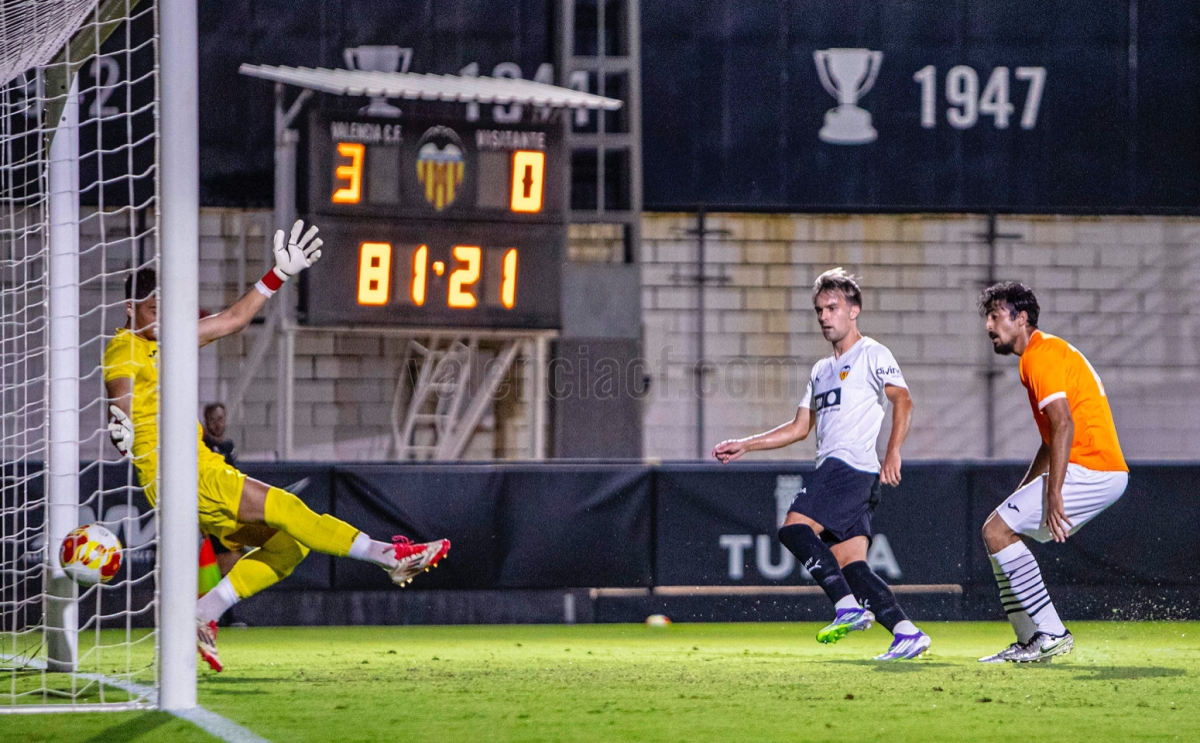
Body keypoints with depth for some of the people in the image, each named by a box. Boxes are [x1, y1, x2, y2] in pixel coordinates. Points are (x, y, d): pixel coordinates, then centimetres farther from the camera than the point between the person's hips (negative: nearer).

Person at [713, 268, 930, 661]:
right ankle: (907, 633, -7)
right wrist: (744, 445, 26)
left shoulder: (872, 355, 2)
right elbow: (799, 428, 32)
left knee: (794, 528, -21)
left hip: (853, 464, -8)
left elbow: (902, 400, -13)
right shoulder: (821, 370, 27)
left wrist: (892, 453, -27)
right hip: (832, 468, 8)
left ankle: (849, 606, -23)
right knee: (849, 565, -3)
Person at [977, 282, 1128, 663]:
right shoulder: (1047, 352, 23)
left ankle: (1050, 633, -12)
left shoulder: (1040, 355, -10)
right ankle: (1030, 641, 13)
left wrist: (1054, 495, -27)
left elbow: (1064, 426, -22)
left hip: (1088, 471, -10)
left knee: (996, 531, -11)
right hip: (1105, 473, 10)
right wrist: (1020, 496, 27)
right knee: (1004, 530, 15)